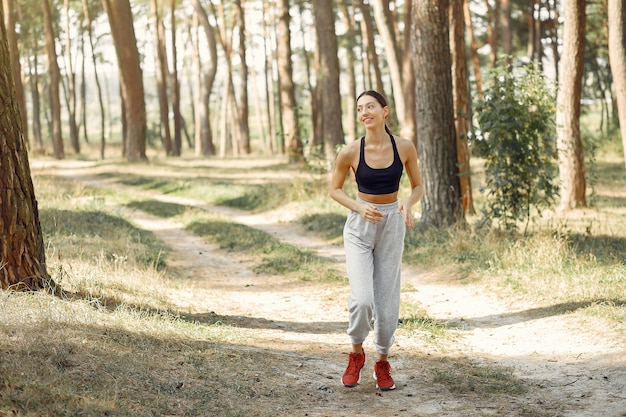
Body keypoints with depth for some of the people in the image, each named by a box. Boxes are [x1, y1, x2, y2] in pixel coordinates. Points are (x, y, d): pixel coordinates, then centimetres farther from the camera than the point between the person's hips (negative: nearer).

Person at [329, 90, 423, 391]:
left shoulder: (404, 148, -8)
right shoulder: (351, 152, -11)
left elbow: (418, 187, 4)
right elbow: (335, 189, 3)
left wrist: (407, 204, -17)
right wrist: (360, 208, -14)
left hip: (392, 225, 2)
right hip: (359, 227, -1)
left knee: (387, 300, 6)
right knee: (362, 298, -16)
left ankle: (383, 362, 26)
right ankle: (356, 354, 11)